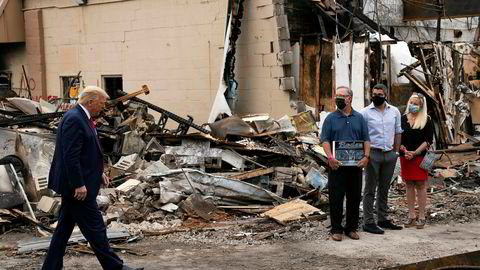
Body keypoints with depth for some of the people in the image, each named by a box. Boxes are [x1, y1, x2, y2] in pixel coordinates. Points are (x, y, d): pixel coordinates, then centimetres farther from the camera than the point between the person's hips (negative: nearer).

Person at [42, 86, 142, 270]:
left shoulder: (81, 118, 13)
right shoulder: (74, 119, -19)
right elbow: (70, 156, -23)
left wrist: (98, 173, 15)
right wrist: (79, 184, -22)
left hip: (73, 186, 10)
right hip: (77, 186, -10)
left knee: (64, 227, 14)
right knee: (95, 228, -1)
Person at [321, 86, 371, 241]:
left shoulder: (359, 118, 9)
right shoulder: (331, 118, 3)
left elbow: (366, 139, 8)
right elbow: (325, 140, -2)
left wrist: (366, 156, -7)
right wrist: (330, 157, -17)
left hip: (355, 164, 2)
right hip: (337, 165, -2)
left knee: (355, 197, 7)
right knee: (336, 197, -1)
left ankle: (352, 228, 18)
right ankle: (336, 229, 8)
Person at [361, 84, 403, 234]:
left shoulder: (394, 112, 9)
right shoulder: (366, 112, -3)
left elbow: (398, 132, 14)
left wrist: (396, 152, 9)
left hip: (390, 154, 4)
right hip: (373, 154, -4)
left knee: (384, 189, 13)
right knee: (370, 189, -1)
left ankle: (383, 219, 22)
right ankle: (368, 222, 1)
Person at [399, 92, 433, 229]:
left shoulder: (427, 120, 0)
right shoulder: (403, 119, 8)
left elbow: (428, 140, -5)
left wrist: (415, 152, -13)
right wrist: (404, 150, -9)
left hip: (420, 157, -3)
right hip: (405, 157, 3)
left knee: (420, 185, 0)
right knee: (409, 185, 7)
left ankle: (421, 217, 4)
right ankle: (411, 216, 13)